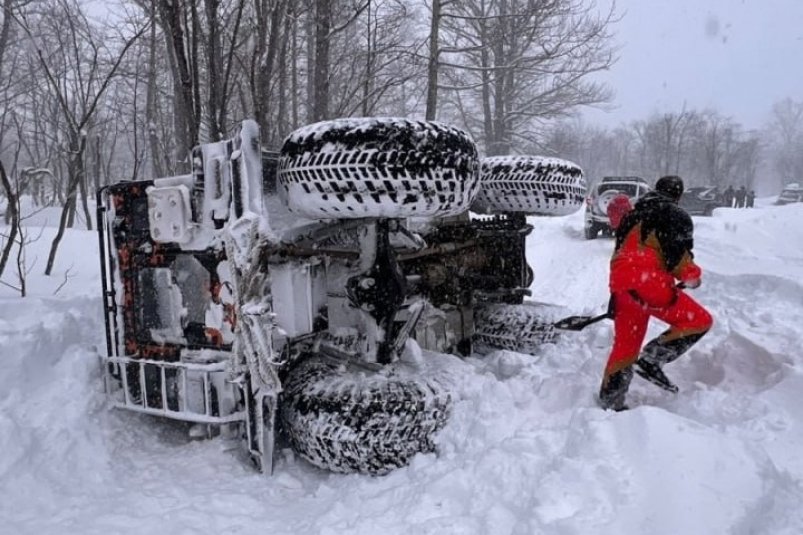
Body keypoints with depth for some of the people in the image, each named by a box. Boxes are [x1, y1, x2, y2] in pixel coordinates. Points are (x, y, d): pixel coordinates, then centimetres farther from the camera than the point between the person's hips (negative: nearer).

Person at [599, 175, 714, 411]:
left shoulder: (634, 214, 27)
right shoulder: (676, 215, 6)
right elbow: (678, 257, -6)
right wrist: (693, 277, 12)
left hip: (620, 281, 7)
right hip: (649, 280, -7)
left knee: (624, 346, 15)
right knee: (700, 321, 3)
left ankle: (609, 403, 17)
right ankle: (650, 360, -8)